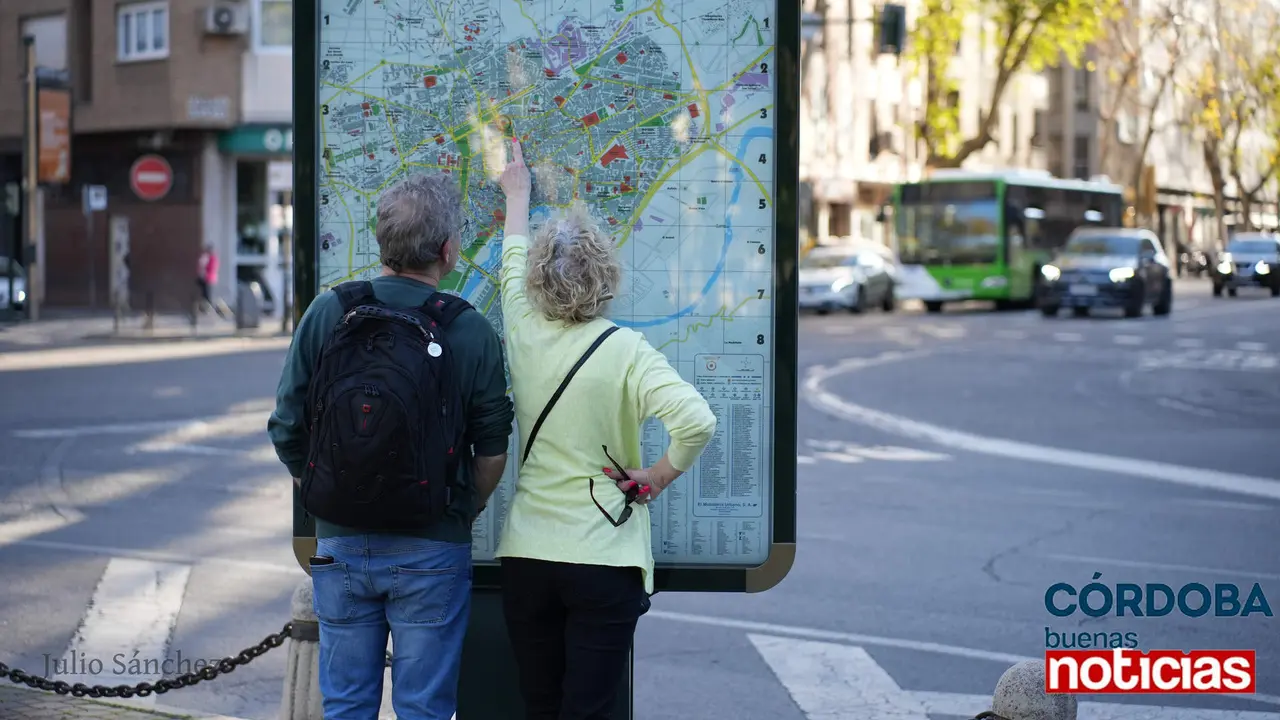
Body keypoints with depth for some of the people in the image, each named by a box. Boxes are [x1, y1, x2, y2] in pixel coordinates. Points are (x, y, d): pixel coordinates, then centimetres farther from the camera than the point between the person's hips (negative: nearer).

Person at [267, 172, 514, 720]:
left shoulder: (326, 313, -5)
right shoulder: (471, 331, -9)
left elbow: (287, 432, -2)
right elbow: (492, 450, -4)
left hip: (339, 545, 2)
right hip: (431, 551, -2)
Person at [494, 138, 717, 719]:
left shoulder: (525, 334, 1)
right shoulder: (625, 351, -10)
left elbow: (513, 258, 21)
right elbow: (697, 421, -23)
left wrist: (517, 192, 38)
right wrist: (657, 477, -6)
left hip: (526, 557, 4)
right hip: (604, 561, -4)